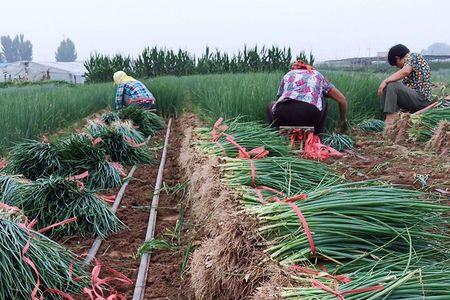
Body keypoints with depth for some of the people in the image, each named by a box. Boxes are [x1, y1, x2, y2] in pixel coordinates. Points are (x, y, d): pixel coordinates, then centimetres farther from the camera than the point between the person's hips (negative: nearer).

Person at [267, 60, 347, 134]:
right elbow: (342, 100, 31)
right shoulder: (317, 75, 31)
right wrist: (342, 122, 47)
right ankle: (316, 135, 22)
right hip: (310, 112, 0)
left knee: (271, 105, 36)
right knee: (323, 102, 35)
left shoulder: (287, 75, 33)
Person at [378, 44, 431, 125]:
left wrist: (385, 81, -19)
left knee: (392, 86, -24)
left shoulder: (413, 56, -3)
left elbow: (405, 72, -23)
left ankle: (389, 120, -28)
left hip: (421, 98, -10)